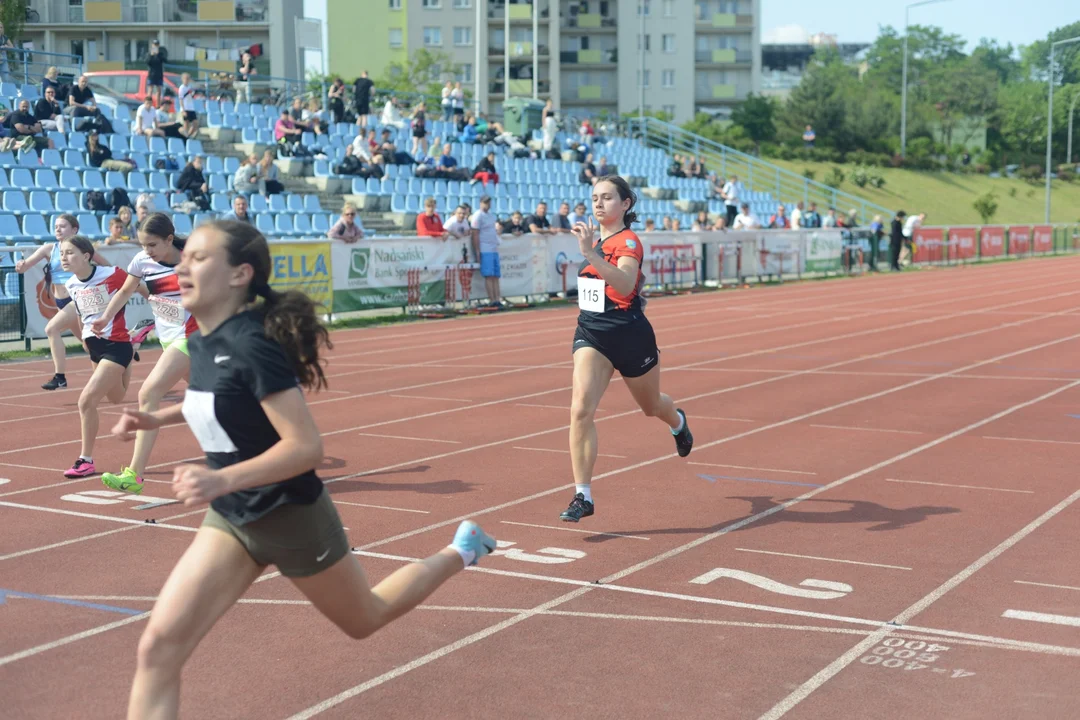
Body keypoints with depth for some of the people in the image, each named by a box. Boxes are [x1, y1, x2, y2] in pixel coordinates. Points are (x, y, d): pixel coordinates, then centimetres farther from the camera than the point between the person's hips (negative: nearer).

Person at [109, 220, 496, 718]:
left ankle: (459, 552, 45)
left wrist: (223, 480, -38)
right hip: (231, 519, 7)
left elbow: (306, 445, -29)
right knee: (158, 649, -7)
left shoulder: (251, 345, -27)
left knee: (365, 619, 20)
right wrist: (158, 418, 6)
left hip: (291, 518, -7)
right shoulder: (202, 342, -3)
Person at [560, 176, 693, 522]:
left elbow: (625, 284, -36)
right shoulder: (597, 239, 6)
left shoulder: (628, 241, -15)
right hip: (591, 332, 5)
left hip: (629, 334, -5)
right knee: (581, 409, -17)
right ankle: (583, 496, -14)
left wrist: (589, 253, -44)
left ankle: (678, 423, 59)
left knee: (651, 405, 20)